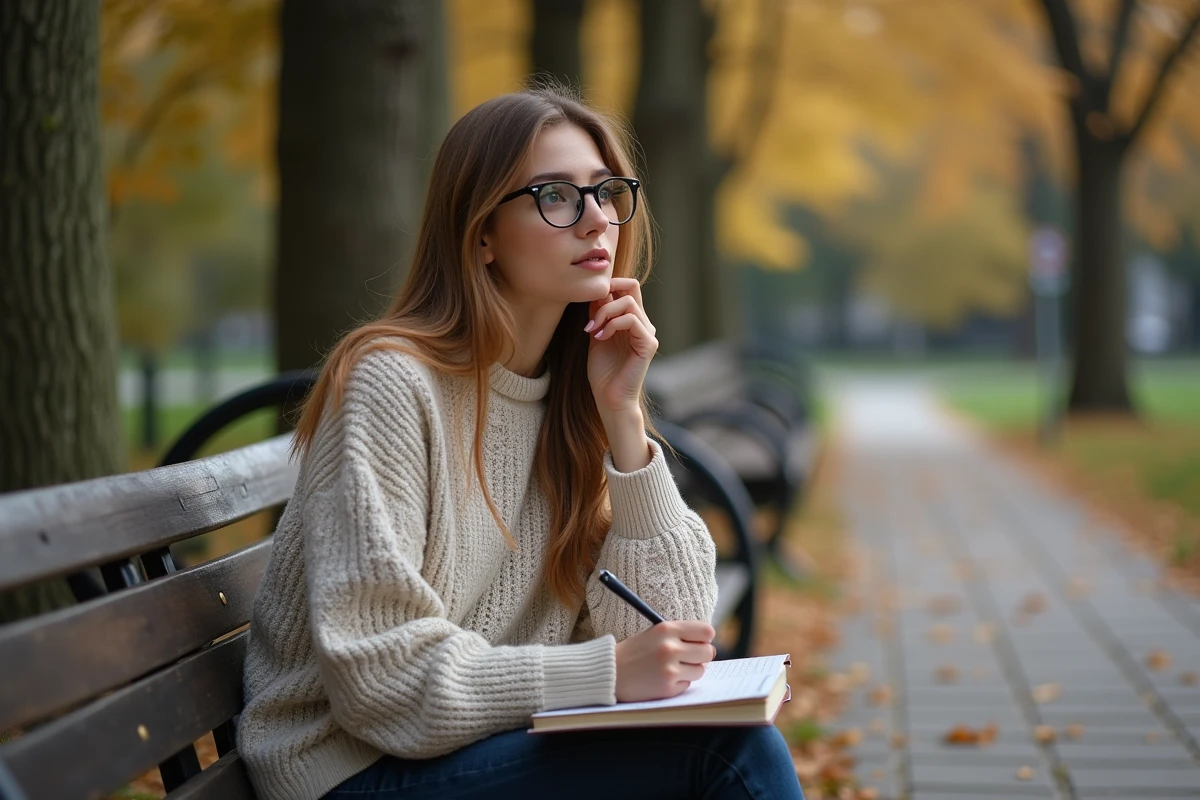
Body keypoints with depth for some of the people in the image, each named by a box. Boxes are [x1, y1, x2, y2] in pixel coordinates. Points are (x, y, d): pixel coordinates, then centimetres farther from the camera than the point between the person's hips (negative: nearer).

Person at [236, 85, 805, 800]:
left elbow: (665, 628, -3)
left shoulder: (577, 390, 6)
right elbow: (377, 676, -19)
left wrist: (623, 418, -11)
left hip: (502, 739, 6)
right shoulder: (390, 382, -14)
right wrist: (604, 674, -24)